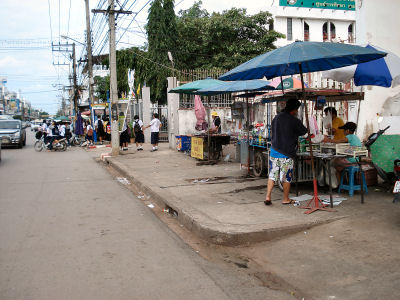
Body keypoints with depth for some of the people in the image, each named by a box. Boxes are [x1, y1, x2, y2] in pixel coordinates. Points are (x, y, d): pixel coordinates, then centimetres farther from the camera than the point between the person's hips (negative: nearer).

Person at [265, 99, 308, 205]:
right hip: (287, 153, -5)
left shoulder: (277, 117, 6)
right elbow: (304, 131, 4)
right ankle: (286, 199, 19)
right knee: (286, 177, 8)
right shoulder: (294, 121, -11)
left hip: (274, 150, 5)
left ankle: (268, 197, 4)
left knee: (272, 175, 10)